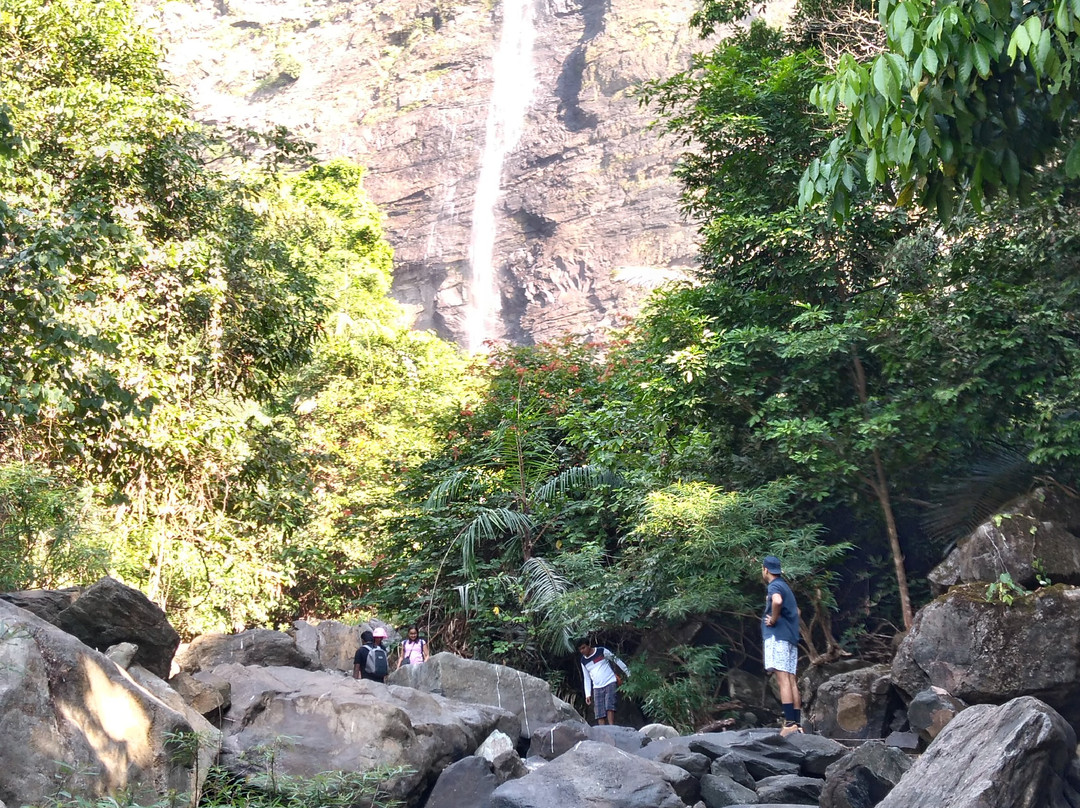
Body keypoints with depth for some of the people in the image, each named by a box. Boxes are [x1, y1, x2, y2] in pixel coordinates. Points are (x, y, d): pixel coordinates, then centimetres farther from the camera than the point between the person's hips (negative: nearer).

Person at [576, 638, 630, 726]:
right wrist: (588, 694, 11)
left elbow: (616, 660, 1)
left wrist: (628, 673, 1)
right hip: (597, 687, 5)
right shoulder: (583, 661, 10)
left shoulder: (602, 651, -4)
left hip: (610, 683, -5)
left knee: (609, 707, -19)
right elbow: (587, 678, 17)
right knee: (599, 714, -6)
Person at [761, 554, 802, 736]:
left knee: (783, 679, -13)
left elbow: (777, 601, -32)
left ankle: (790, 723, -20)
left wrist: (773, 619, -18)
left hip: (778, 636, -9)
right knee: (791, 681, 7)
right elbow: (796, 611, 37)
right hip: (791, 637, 9)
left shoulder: (774, 586, -7)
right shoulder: (785, 587, 22)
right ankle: (797, 723, 5)